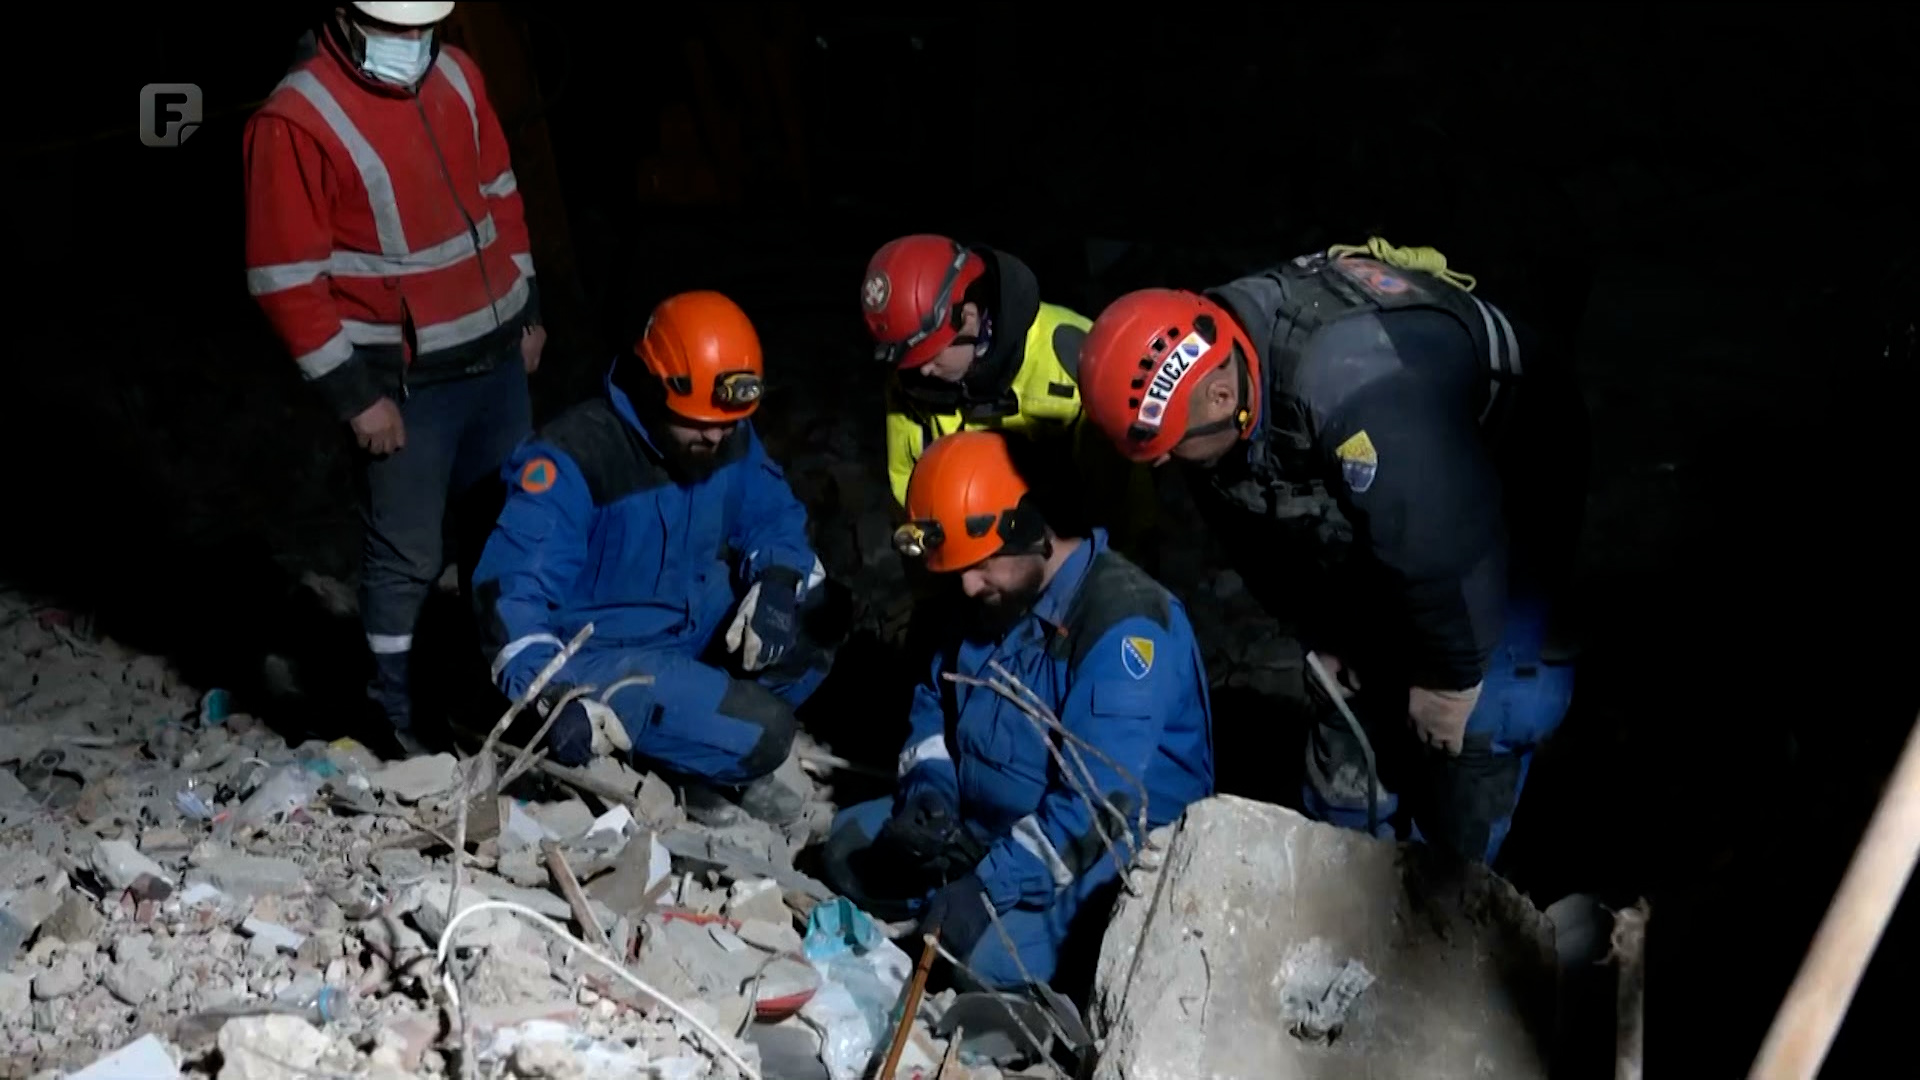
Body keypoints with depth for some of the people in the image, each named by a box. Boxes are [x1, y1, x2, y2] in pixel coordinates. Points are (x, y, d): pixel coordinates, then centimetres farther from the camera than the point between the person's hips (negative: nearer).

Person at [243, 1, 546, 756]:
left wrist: (526, 309, 16)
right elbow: (285, 279, -16)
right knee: (407, 554, 2)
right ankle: (399, 713, 19)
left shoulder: (455, 76, 3)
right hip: (403, 380, -7)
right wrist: (353, 394, -15)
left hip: (495, 354, 7)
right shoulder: (296, 121, -17)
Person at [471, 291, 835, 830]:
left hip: (701, 629, 8)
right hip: (602, 653, -7)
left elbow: (774, 516, 7)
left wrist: (778, 584, -18)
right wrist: (556, 693, -44)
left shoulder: (730, 437, -3)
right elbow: (513, 588, -29)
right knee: (762, 734, -26)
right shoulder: (574, 458, -23)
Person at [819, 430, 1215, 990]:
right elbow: (934, 706, 14)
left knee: (987, 950, -30)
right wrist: (928, 790, -6)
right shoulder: (991, 599, 3)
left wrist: (986, 887, -31)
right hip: (987, 823, 8)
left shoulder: (1125, 624, -26)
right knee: (850, 845, 5)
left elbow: (1098, 806, -31)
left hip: (1099, 855, -8)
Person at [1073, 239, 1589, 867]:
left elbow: (1440, 539, -36)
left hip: (1506, 492, -7)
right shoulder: (1209, 354, -18)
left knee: (1477, 711, -12)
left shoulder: (1354, 386, -45)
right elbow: (1257, 531, -3)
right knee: (1354, 682, 10)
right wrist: (1322, 634, 3)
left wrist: (1451, 677, -22)